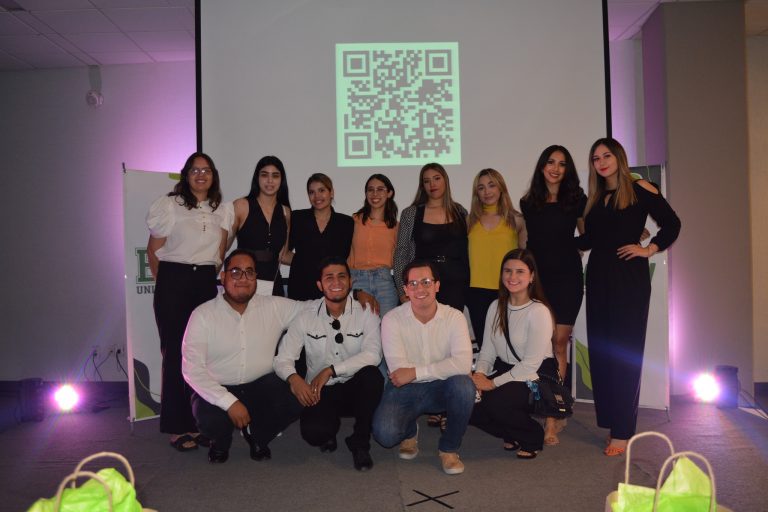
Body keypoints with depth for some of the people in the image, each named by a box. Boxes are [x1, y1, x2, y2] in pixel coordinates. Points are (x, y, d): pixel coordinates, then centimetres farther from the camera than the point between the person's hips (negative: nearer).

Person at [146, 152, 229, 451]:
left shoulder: (222, 212, 12)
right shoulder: (169, 205, 0)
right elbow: (153, 250, 3)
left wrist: (211, 275, 8)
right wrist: (165, 282, 8)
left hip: (206, 283, 4)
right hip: (173, 283, -3)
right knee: (175, 351, -2)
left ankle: (198, 420, 12)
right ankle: (177, 427, 7)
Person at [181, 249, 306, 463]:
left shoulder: (274, 307, -2)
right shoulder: (203, 315, -8)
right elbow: (192, 368, -14)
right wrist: (229, 402, -24)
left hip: (261, 386, 2)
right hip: (217, 390, -1)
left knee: (295, 399, -26)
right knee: (210, 419, -33)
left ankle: (256, 435, 10)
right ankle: (221, 441, 10)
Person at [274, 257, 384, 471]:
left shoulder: (366, 313, -4)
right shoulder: (306, 317, -1)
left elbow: (373, 354, -17)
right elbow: (282, 359, -2)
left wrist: (331, 370, -21)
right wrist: (294, 378, -25)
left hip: (355, 389, 1)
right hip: (320, 391, 0)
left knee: (372, 375, -34)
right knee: (314, 433, -31)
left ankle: (360, 443, -9)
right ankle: (330, 430, 11)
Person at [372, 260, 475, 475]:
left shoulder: (454, 317, -9)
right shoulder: (392, 319, -11)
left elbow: (464, 364, -24)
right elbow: (398, 368, -19)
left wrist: (416, 372, -26)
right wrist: (443, 369, -15)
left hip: (441, 388, 1)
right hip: (404, 389, 0)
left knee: (464, 385, -32)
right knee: (385, 434, -26)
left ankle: (448, 448, -4)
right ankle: (410, 431, 16)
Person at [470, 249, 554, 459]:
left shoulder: (539, 312, -14)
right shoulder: (496, 307, 6)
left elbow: (531, 364, -18)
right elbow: (487, 350, 4)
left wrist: (493, 383, -20)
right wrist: (479, 374, -16)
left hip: (534, 379, -6)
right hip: (506, 373, 6)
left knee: (495, 402, -31)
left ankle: (533, 436, 1)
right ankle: (513, 435, 10)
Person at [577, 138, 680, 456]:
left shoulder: (639, 190, -2)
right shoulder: (594, 199, 14)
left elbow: (671, 224, -2)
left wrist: (649, 250, -10)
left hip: (629, 278, -6)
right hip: (598, 277, 6)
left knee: (625, 352, -4)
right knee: (600, 349, 6)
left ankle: (623, 432, 0)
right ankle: (609, 419, 17)